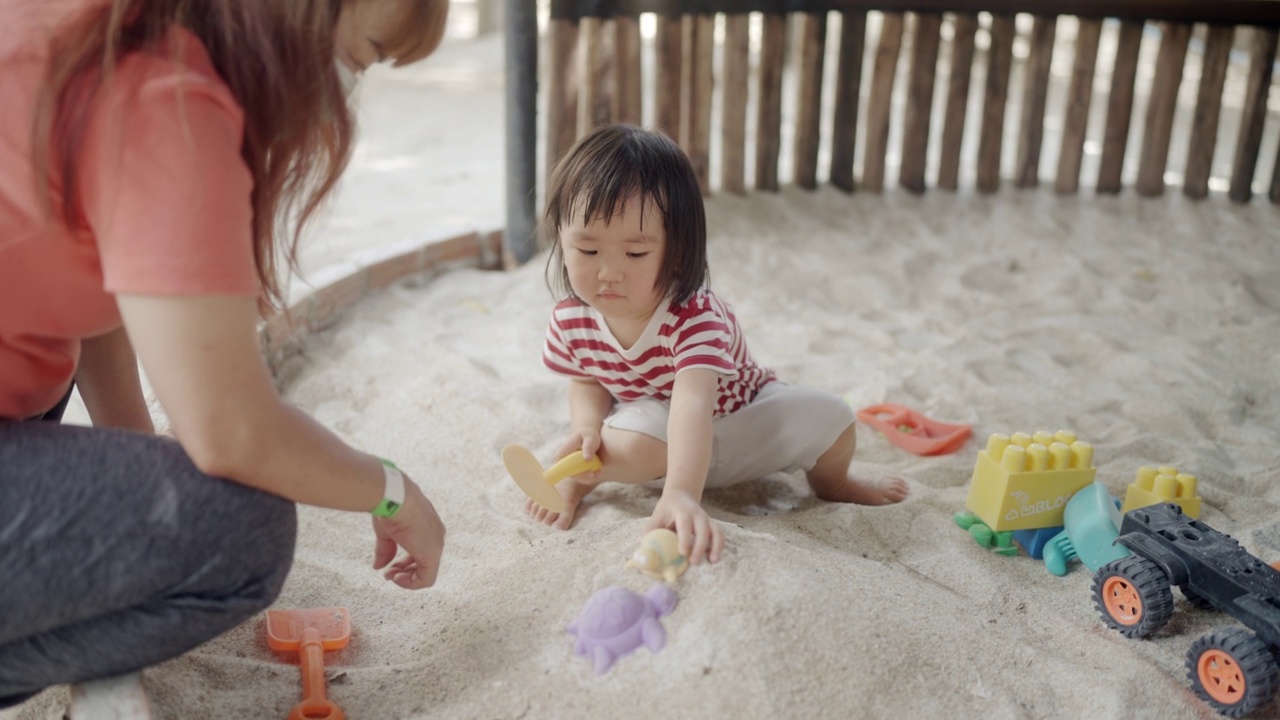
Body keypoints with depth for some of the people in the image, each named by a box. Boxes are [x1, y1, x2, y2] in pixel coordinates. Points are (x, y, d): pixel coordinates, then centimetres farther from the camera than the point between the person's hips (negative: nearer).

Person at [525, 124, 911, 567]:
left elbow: (693, 405, -52)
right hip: (654, 430, 1)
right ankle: (580, 477, -5)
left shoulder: (696, 317, -36)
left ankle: (830, 482, 14)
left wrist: (682, 494, -68)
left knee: (826, 416, -21)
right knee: (634, 444, -37)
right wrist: (587, 427, -26)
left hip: (737, 420, 0)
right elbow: (586, 381, -1)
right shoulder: (571, 320, -20)